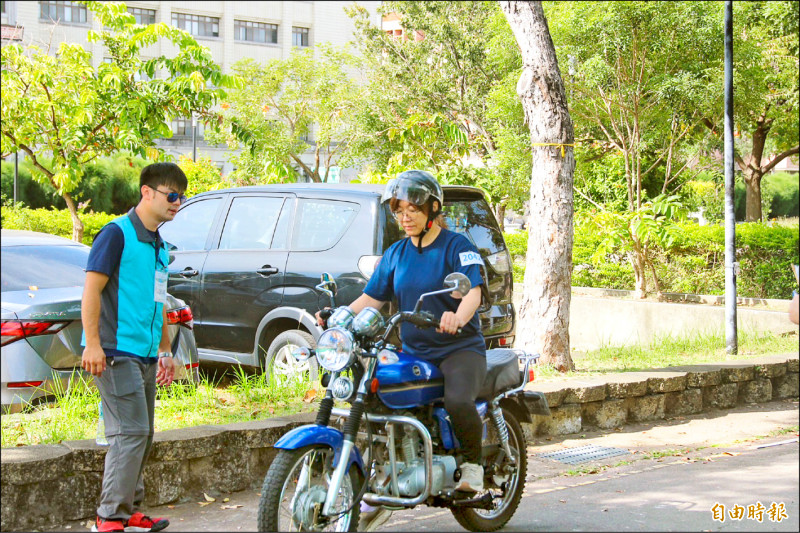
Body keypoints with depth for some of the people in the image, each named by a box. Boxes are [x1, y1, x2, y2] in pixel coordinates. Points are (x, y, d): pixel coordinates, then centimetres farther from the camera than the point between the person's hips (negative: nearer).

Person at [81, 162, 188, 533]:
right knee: (131, 432, -14)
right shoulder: (117, 234, -9)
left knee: (141, 436, 11)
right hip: (116, 352, -9)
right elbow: (92, 289, -14)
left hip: (145, 356, 9)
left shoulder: (158, 245, 18)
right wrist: (92, 344, -21)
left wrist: (165, 350, 26)